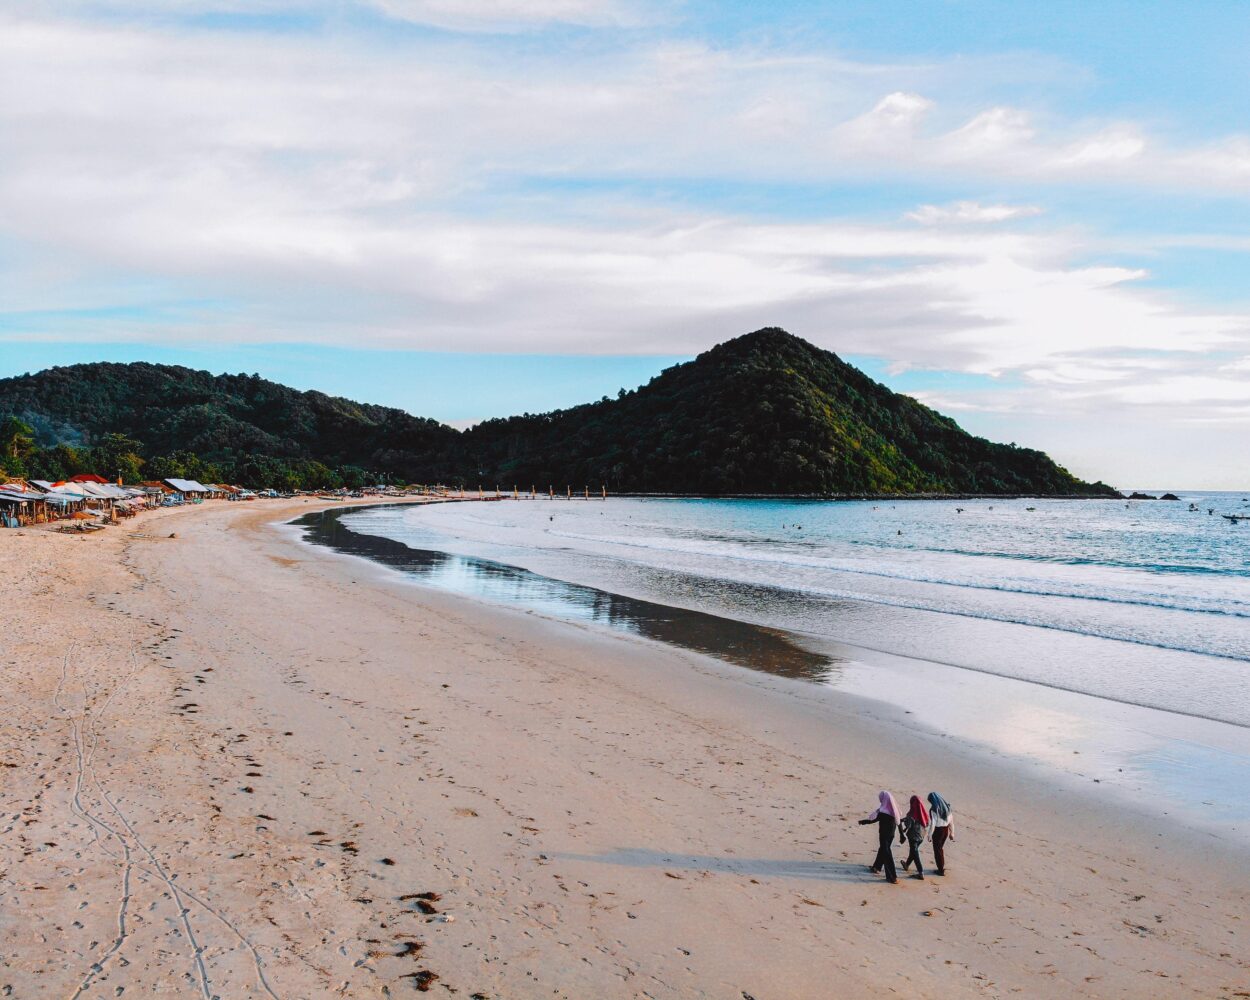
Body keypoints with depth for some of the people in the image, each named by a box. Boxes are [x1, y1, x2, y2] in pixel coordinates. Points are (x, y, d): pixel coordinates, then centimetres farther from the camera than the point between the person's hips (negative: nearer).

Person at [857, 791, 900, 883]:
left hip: (884, 835, -7)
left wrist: (863, 822, 3)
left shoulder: (883, 811, -24)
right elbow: (898, 823, 2)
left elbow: (874, 820, -12)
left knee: (886, 854, 1)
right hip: (891, 835, 7)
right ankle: (877, 867, 43)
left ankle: (892, 876, 1)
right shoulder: (894, 810, -4)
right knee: (882, 850, 25)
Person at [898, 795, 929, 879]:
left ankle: (921, 873, 0)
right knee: (913, 851, 25)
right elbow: (927, 824, 4)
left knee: (915, 853, 3)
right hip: (921, 836, 7)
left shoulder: (912, 814, -21)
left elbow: (908, 826, -22)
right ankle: (906, 865, 46)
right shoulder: (923, 812, -5)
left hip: (913, 836, -7)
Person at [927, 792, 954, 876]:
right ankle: (942, 866, 32)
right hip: (946, 829, 6)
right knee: (942, 848, 24)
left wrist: (930, 835, -9)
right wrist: (952, 832, 14)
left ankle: (941, 870, 15)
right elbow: (950, 821, 5)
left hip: (938, 831, -6)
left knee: (937, 850, 10)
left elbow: (932, 824, -18)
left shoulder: (933, 809, -19)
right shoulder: (947, 807, -1)